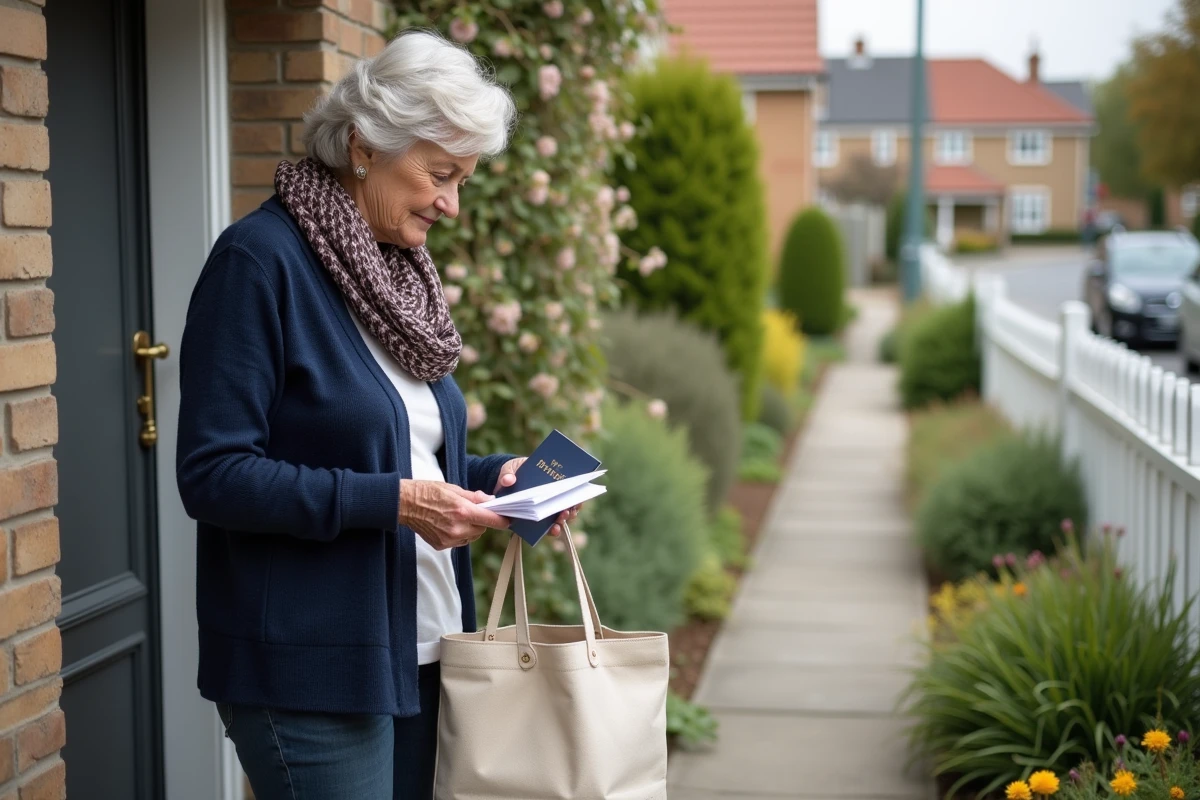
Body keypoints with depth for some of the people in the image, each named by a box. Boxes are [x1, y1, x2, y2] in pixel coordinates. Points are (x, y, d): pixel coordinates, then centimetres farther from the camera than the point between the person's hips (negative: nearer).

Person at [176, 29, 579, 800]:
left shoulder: (401, 267, 12)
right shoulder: (259, 260, -13)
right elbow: (212, 472, -18)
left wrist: (493, 474, 2)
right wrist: (390, 501, -23)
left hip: (420, 655, 8)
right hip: (312, 673, -8)